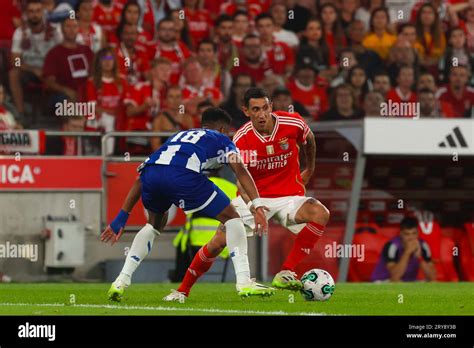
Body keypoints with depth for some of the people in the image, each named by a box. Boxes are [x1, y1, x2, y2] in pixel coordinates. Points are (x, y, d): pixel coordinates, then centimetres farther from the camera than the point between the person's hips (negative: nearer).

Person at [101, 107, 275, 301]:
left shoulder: (179, 136, 42)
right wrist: (257, 205, 0)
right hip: (183, 175, -5)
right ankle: (244, 283, 3)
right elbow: (240, 170, 10)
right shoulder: (221, 140, 31)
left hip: (152, 169, 5)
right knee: (231, 218, 13)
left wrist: (122, 217, 39)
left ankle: (121, 281, 22)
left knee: (155, 224, 33)